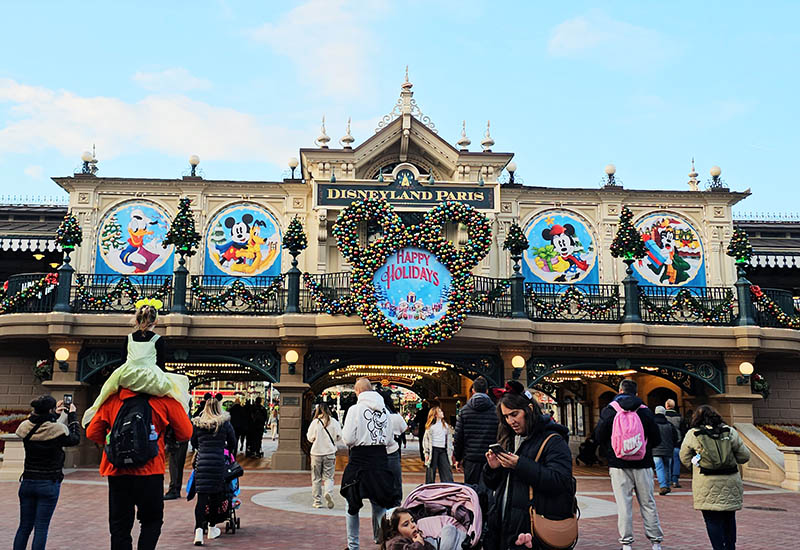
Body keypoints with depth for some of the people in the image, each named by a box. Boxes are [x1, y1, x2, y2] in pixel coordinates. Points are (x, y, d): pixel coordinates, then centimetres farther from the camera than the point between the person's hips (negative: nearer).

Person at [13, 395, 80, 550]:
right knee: (41, 527, 1)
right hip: (49, 485, -5)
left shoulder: (25, 427, -2)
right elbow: (75, 439, 4)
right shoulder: (58, 430, -15)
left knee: (24, 526, 14)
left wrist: (55, 414, 25)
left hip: (27, 483, 5)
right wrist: (72, 416, 12)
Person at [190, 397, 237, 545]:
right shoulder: (225, 423, 4)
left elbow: (193, 443, 18)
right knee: (215, 494, 12)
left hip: (201, 462, 1)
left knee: (201, 496, -1)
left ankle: (199, 529, -15)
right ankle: (212, 528, 21)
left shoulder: (197, 424, 7)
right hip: (218, 462, -1)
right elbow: (232, 443, 12)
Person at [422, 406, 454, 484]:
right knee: (431, 472, 2)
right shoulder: (430, 426, -1)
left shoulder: (445, 425, 14)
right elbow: (425, 439, 1)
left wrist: (450, 451, 10)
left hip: (443, 450, 4)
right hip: (433, 450, -4)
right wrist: (426, 452, -5)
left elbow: (449, 439, 17)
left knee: (447, 471, -2)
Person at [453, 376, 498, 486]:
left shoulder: (464, 410, 1)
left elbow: (458, 437, 1)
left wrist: (458, 458, 10)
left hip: (471, 458, 0)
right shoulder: (495, 410, 0)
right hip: (490, 460, 0)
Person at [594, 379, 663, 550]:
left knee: (623, 505, 3)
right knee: (648, 504, 11)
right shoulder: (645, 411, -1)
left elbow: (599, 437, -1)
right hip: (643, 465, 1)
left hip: (618, 466, -1)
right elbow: (657, 439, 3)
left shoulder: (609, 410, -4)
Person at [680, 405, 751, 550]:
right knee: (729, 518, 18)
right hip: (730, 483, 3)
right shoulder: (730, 432, 1)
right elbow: (744, 456, 6)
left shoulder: (692, 434, -4)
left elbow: (685, 459, 3)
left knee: (713, 520, 3)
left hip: (707, 485, -3)